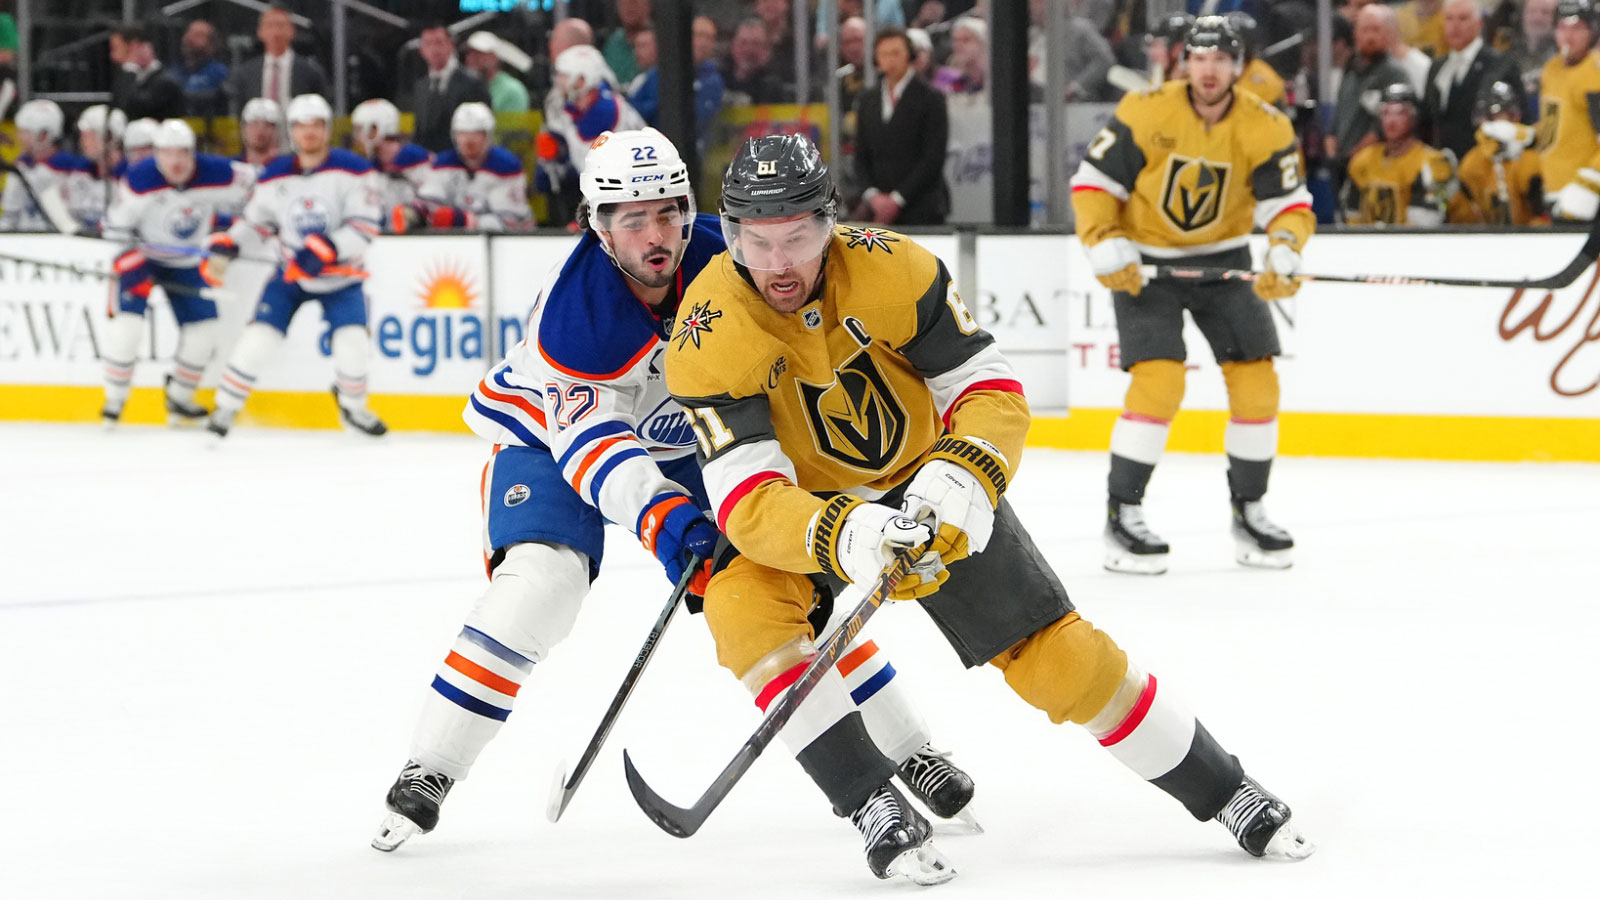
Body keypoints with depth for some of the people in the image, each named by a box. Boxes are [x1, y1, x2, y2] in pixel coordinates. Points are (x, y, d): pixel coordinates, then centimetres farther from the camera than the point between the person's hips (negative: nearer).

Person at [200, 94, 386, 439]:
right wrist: (224, 247, -15)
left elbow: (363, 228, -21)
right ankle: (225, 407, 7)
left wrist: (325, 251, -35)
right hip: (291, 274, 2)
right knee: (259, 336, -9)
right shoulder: (275, 177, -5)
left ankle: (353, 407, 14)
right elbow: (255, 223, 3)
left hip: (340, 277, -2)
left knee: (352, 343, -16)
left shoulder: (353, 170, -15)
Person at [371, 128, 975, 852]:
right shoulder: (573, 309, -33)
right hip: (550, 433, -3)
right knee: (539, 581, -27)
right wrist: (659, 513, -50)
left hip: (683, 444, 3)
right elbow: (589, 439, -36)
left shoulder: (724, 259, -23)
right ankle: (428, 770, -16)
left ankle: (907, 747, 8)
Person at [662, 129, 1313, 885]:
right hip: (802, 505, -1)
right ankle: (872, 806, -21)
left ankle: (1224, 793, 15)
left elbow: (991, 389, -18)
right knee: (742, 606, -31)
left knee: (1059, 656, -2)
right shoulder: (710, 334, -28)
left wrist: (959, 480, -37)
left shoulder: (888, 268, -25)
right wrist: (845, 538, -51)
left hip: (925, 488, 1)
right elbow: (746, 502, -33)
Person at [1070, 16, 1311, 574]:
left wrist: (1285, 251, -33)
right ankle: (1121, 516, -9)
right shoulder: (1145, 114, -17)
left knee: (1256, 379, -4)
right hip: (1146, 261, -3)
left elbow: (1289, 202, -13)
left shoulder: (1266, 129, -12)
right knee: (1158, 380, -18)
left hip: (1223, 259, 3)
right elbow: (1093, 181, -10)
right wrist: (1106, 246, -22)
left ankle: (1249, 512, 12)